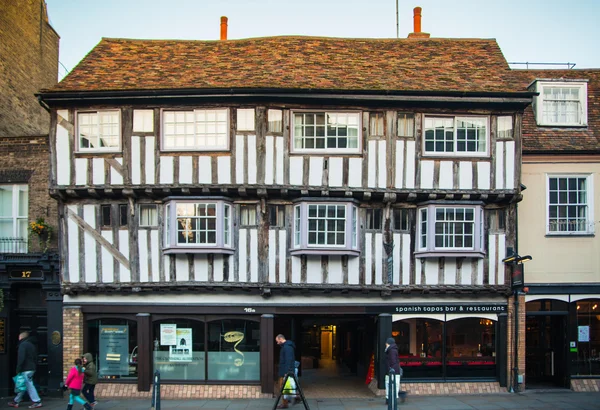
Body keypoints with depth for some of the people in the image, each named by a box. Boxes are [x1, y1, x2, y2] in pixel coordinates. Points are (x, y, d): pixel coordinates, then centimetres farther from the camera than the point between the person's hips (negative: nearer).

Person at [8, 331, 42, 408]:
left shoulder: (23, 345, -10)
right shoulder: (32, 345, 17)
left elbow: (21, 358, -19)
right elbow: (35, 358, 20)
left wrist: (18, 369, -16)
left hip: (26, 370, -9)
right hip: (32, 368, 9)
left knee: (29, 385, -6)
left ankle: (37, 402, -6)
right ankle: (16, 401, 23)